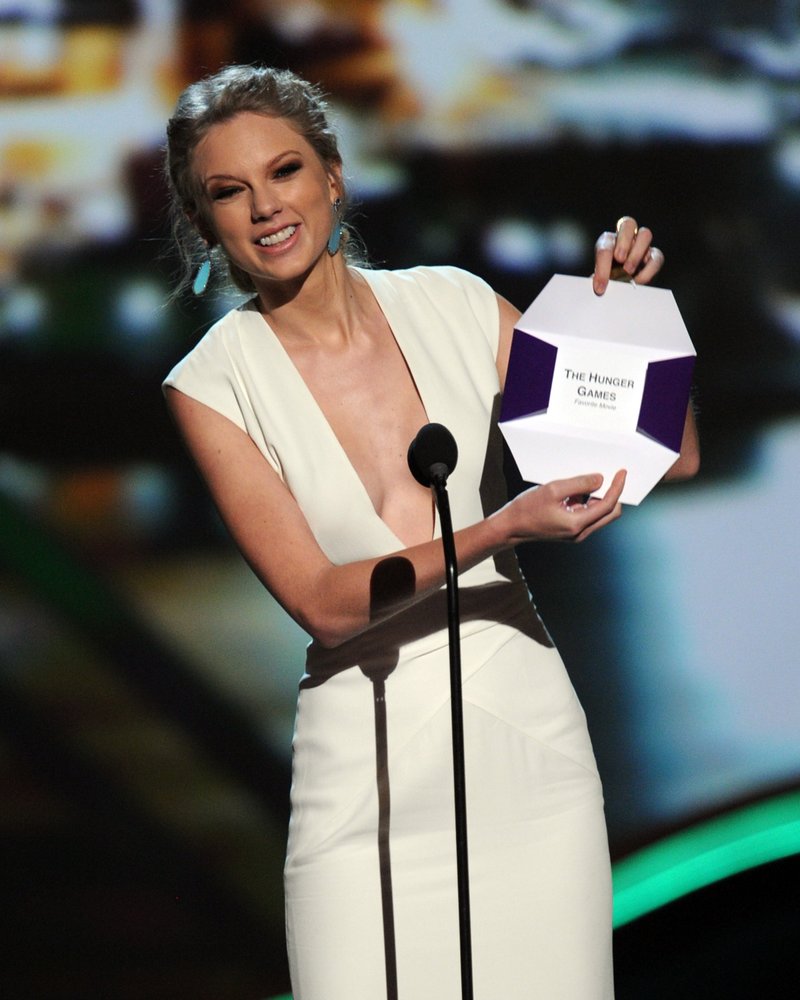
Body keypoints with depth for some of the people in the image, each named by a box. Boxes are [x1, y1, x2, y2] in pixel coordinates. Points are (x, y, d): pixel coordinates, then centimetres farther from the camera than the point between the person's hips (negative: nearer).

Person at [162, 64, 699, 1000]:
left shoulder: (454, 306, 3)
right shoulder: (213, 385, -3)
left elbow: (669, 456, 8)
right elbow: (321, 601, -12)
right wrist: (498, 530, -22)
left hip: (525, 728, 2)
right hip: (365, 766, -2)